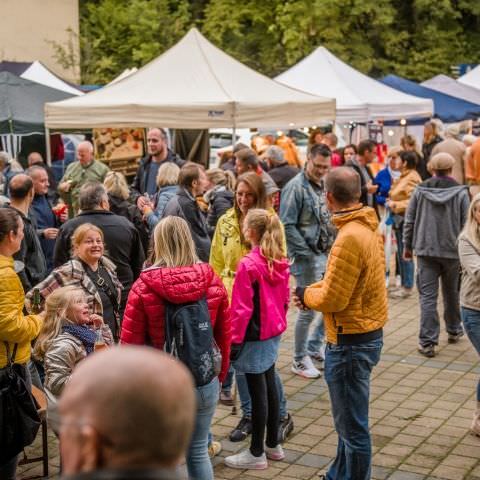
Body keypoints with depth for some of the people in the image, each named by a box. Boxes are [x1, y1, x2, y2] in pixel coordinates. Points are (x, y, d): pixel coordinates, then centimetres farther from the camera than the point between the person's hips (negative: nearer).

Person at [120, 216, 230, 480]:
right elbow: (224, 337, 5)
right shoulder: (213, 282, -3)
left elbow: (130, 344, -8)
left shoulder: (144, 287, -11)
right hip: (206, 382, 3)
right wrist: (220, 376, 18)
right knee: (198, 451, 17)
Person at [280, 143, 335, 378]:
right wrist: (307, 253, -16)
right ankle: (300, 360, 15)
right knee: (308, 309, -1)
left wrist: (332, 246, 7)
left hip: (326, 255, 8)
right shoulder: (296, 187, -14)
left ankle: (314, 347, 33)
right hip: (307, 258, -8)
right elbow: (287, 226, -18)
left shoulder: (323, 185, 10)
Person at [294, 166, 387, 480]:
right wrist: (316, 290, 3)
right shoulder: (368, 228, 5)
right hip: (367, 333, 10)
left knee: (353, 426, 3)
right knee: (349, 420, 23)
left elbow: (332, 298, -22)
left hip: (351, 342, -10)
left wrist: (306, 294, -3)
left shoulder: (349, 237, -24)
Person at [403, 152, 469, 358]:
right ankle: (454, 330, 37)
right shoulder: (460, 192, -7)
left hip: (425, 250, 0)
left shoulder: (420, 190, -3)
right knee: (451, 293, 19)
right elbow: (466, 223, -5)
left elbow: (409, 221, 1)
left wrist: (407, 246, 13)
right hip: (452, 250, 0)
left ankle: (427, 342, -3)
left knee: (427, 296, 1)